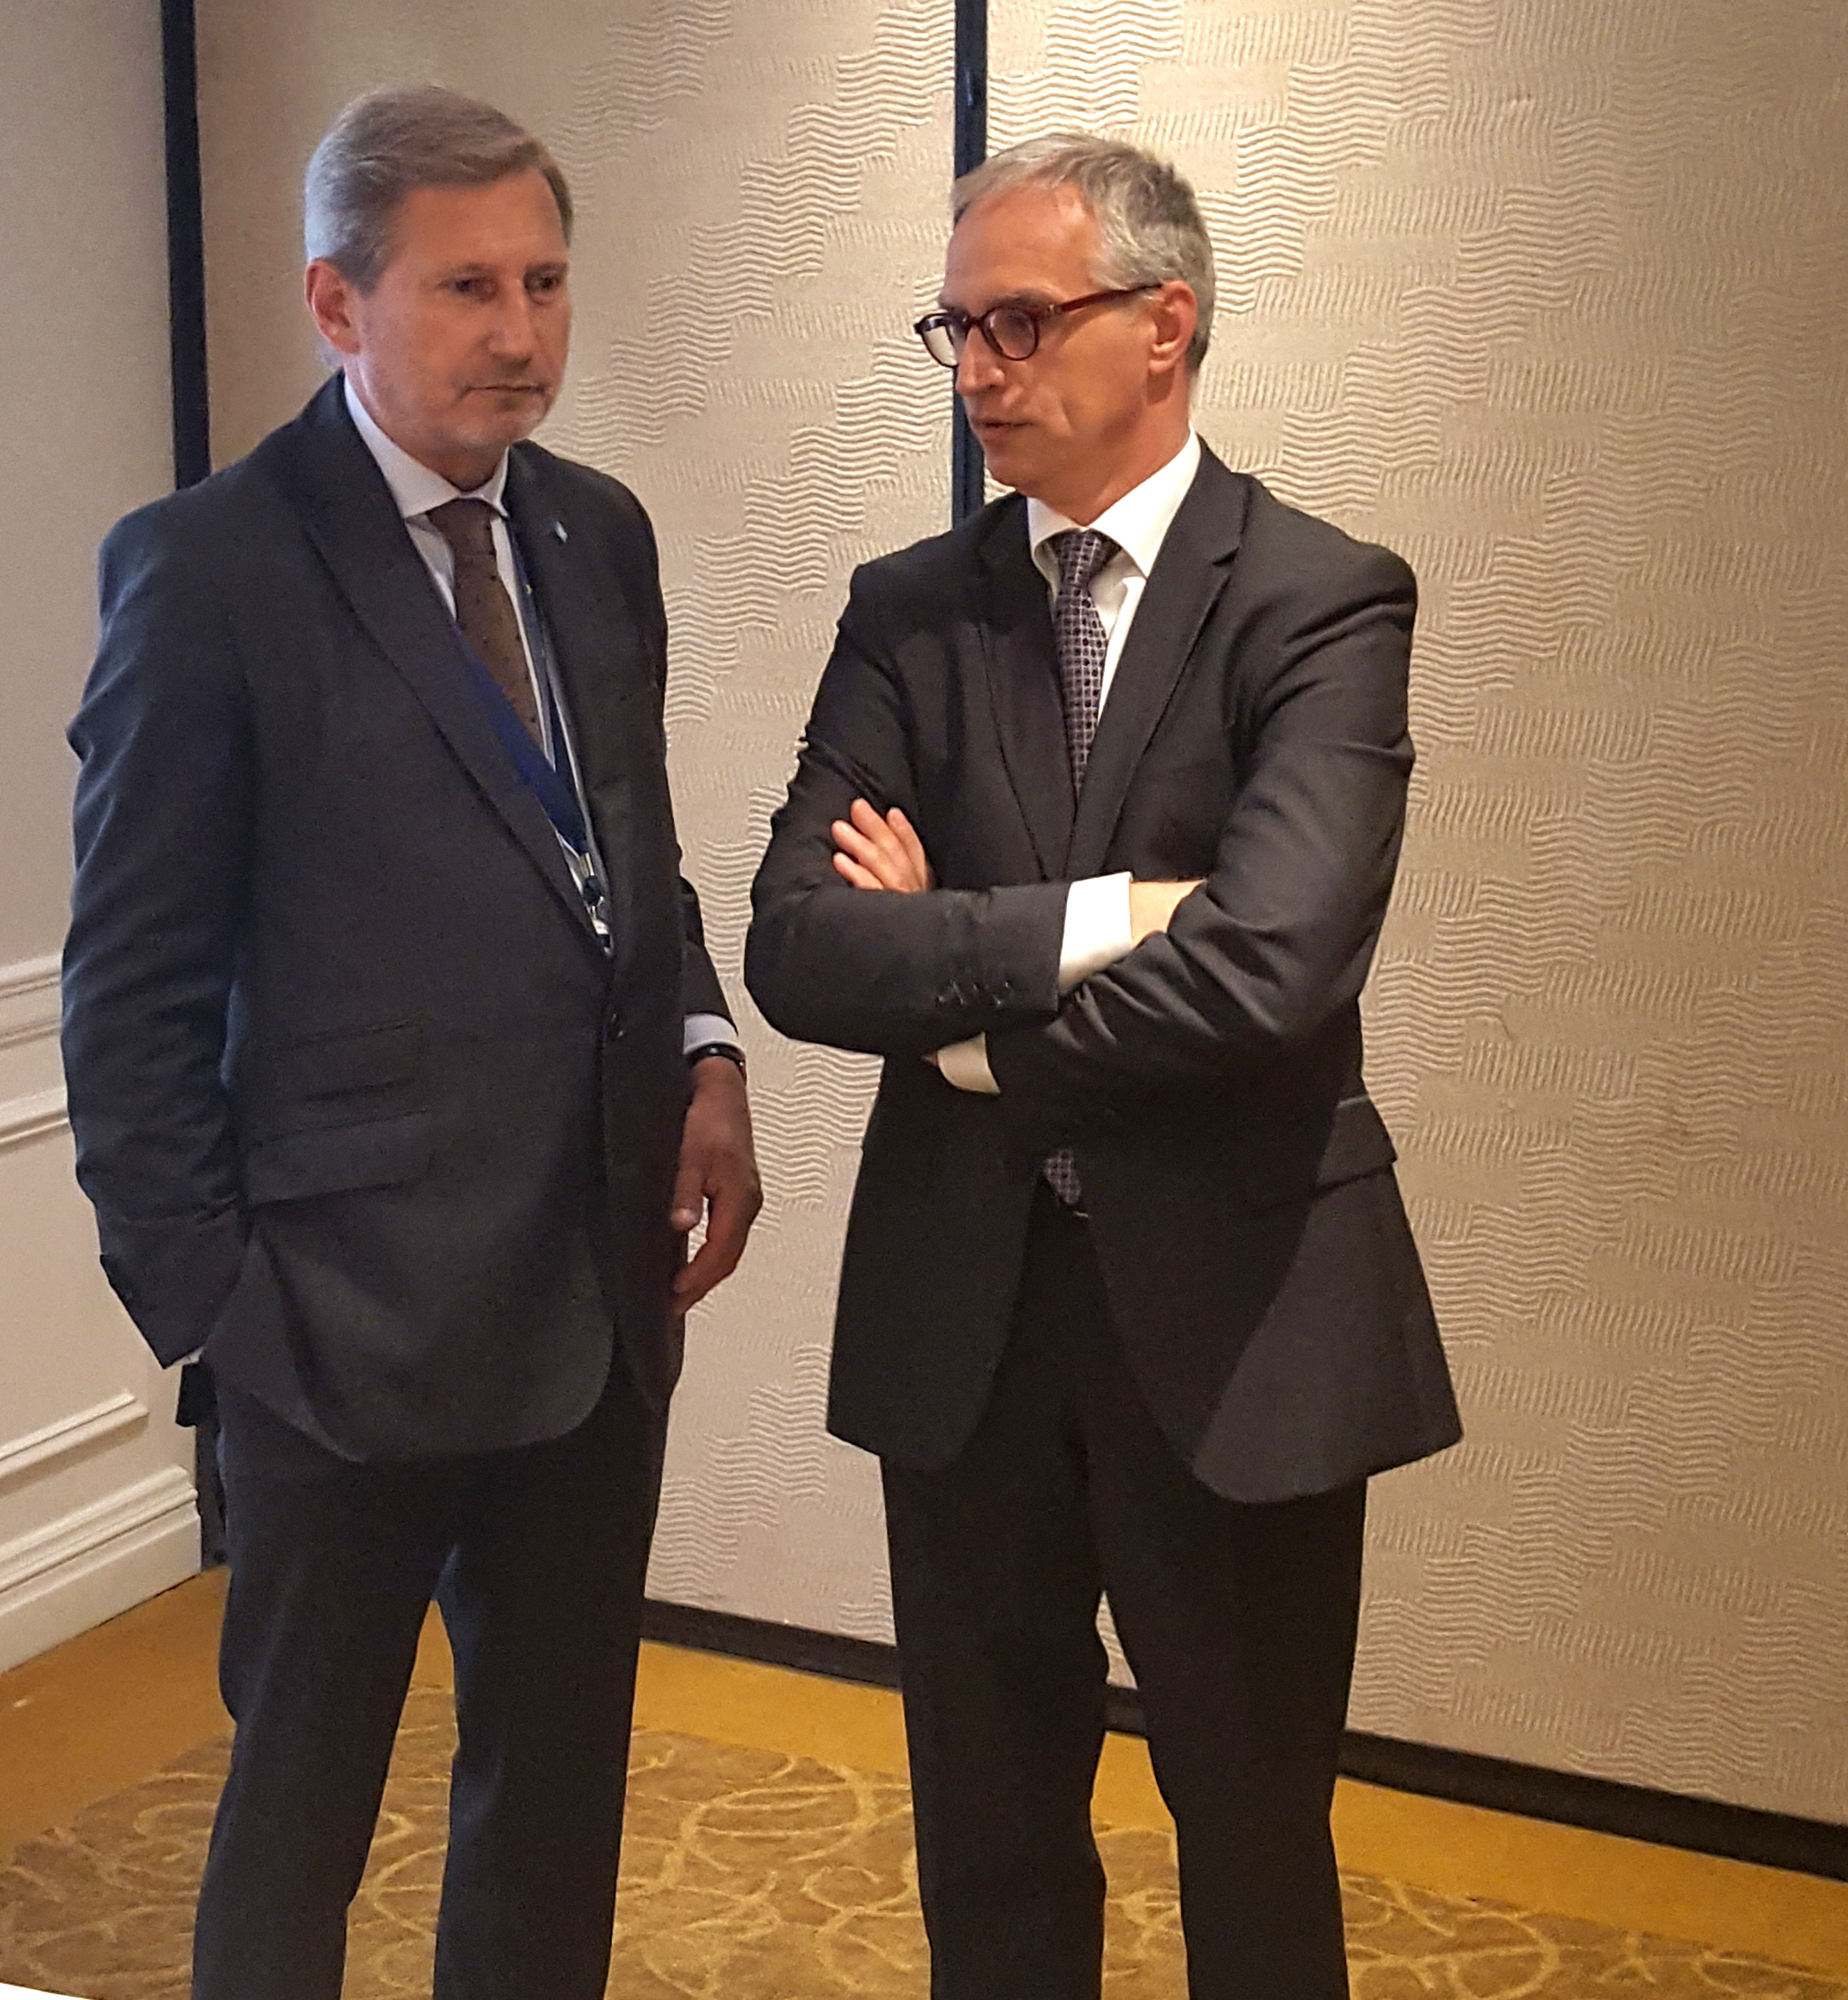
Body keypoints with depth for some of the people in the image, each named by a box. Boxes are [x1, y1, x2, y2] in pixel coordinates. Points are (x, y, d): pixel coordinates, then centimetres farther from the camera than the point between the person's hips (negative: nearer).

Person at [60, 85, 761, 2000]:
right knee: (303, 1794, 12)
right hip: (356, 1312, -6)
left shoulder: (596, 535, 8)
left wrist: (702, 1050, -1)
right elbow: (136, 984, -9)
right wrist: (197, 1289, -10)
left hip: (603, 1287, 6)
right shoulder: (210, 567, -11)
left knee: (562, 1774, 18)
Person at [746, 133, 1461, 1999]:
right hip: (960, 1302, 4)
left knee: (1255, 1838, 13)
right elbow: (793, 947, -8)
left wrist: (957, 990, -11)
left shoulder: (1325, 601, -9)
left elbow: (1268, 965, -23)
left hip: (1234, 1305, -3)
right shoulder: (905, 610, 4)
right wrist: (1078, 923, -20)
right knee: (985, 1834, 17)